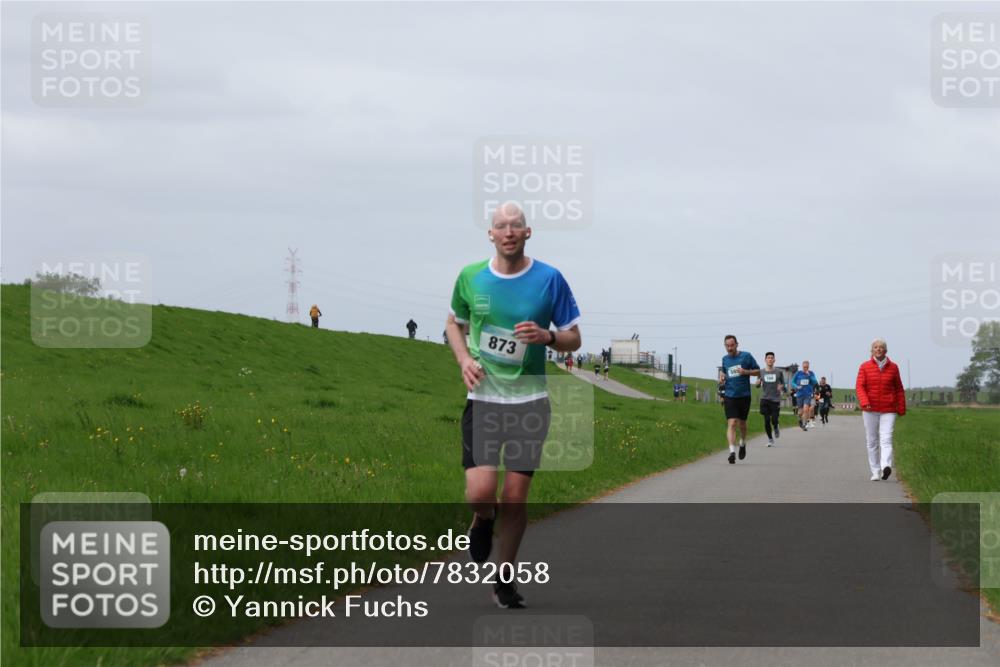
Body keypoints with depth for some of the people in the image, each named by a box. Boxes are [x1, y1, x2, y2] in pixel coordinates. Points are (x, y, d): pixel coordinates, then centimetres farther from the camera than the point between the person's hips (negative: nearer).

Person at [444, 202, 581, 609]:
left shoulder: (549, 280, -2)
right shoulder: (470, 277, 2)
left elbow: (574, 338, 4)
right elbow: (454, 323, 19)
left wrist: (547, 336, -18)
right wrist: (464, 359, 0)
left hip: (530, 400, 0)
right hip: (482, 398, 0)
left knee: (515, 496, 1)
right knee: (480, 492, -13)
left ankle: (504, 579, 18)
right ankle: (483, 521, 25)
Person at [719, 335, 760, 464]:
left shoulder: (746, 356, -3)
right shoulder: (725, 359, 7)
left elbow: (758, 371, 2)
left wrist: (746, 372, -16)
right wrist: (721, 377, 3)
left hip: (744, 395, -1)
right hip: (729, 396, 1)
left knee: (742, 424, 12)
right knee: (731, 423, -13)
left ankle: (743, 444, 40)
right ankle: (732, 451, -21)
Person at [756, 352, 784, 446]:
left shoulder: (779, 372, 3)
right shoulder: (761, 372, 5)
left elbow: (783, 384, 13)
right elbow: (758, 385, 12)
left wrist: (781, 387, -10)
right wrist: (758, 382, -11)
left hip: (776, 399, -1)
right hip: (765, 399, 1)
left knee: (774, 420, -9)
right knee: (767, 420, -3)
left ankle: (776, 428, 26)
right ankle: (770, 439, 12)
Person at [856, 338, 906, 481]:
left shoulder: (893, 367, 6)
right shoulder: (865, 367, 4)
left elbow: (899, 389, 10)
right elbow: (859, 386, -4)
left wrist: (901, 409, 7)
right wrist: (864, 402, -22)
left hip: (888, 410, -1)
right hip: (870, 410, 1)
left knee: (886, 439, -15)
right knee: (872, 441, 4)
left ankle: (886, 466, -32)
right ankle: (875, 472, 11)